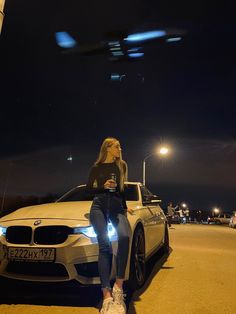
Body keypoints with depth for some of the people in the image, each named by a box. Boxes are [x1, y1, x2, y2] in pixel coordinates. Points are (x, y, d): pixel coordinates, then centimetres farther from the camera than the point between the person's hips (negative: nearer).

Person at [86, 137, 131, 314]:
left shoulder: (122, 166, 17)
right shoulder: (97, 167, 13)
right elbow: (89, 188, 14)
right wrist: (103, 187, -4)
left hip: (117, 206, 1)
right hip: (99, 206, -1)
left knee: (124, 238, -28)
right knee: (104, 245, -17)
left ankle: (118, 286, -19)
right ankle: (107, 295, -17)